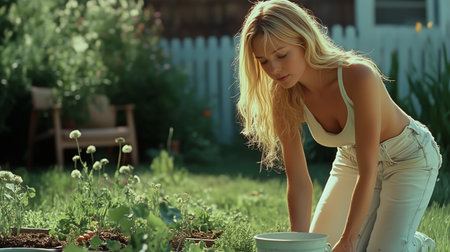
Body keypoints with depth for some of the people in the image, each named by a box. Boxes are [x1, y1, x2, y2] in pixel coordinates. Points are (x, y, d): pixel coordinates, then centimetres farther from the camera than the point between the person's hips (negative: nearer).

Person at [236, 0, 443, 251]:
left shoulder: (358, 76, -38)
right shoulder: (285, 100, -22)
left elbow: (367, 172, -35)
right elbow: (299, 182, -18)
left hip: (409, 158, -5)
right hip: (352, 159, 5)